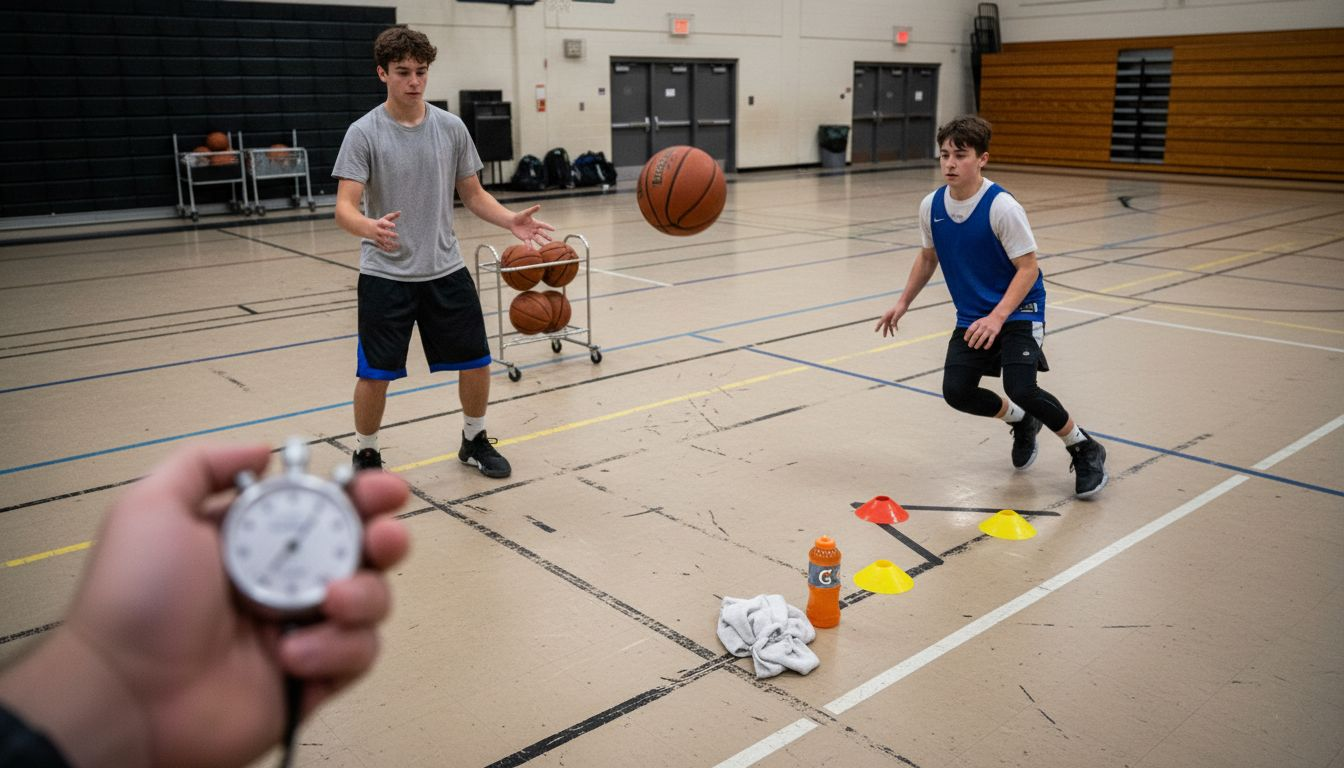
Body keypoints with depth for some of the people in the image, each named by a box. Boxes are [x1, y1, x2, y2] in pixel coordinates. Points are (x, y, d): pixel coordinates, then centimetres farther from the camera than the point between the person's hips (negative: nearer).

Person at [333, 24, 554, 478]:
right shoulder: (364, 133, -9)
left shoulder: (451, 128, 2)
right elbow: (345, 208, -16)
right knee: (375, 373, 0)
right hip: (385, 275, -3)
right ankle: (366, 455, 24)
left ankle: (475, 441, 31)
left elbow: (472, 194, 9)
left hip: (445, 270, 3)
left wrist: (511, 221, -10)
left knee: (476, 362, 7)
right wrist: (370, 228, -39)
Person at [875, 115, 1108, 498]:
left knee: (1021, 389, -22)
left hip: (1018, 311, -6)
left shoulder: (1002, 207, -21)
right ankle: (1022, 420, 24)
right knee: (956, 391, -8)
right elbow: (928, 257, 14)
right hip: (971, 317, 6)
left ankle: (1085, 450, 6)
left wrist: (997, 318, -29)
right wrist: (903, 302, 11)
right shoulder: (931, 206, -4)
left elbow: (1028, 268, -18)